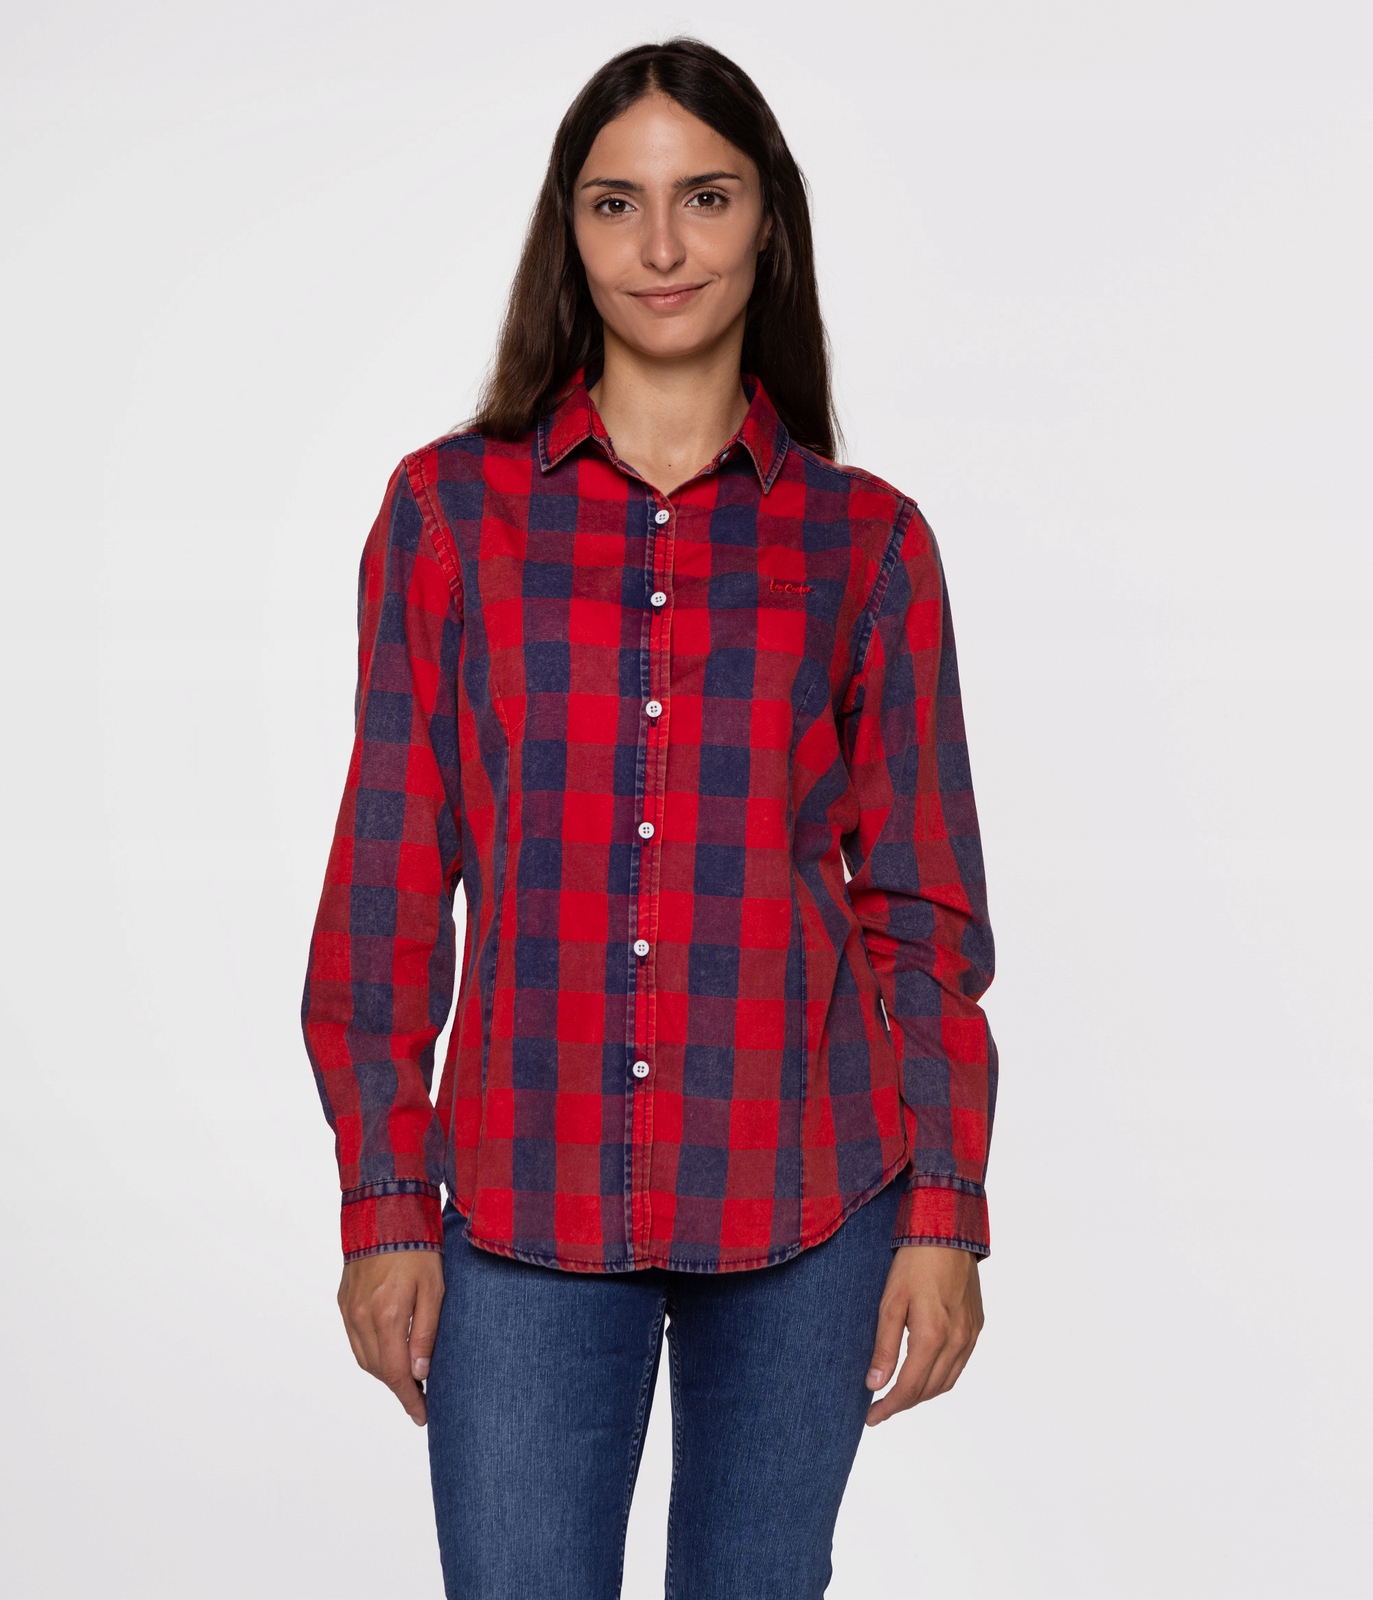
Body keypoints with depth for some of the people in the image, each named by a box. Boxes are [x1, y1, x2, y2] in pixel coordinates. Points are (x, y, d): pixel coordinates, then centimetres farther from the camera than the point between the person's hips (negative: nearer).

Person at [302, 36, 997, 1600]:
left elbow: (924, 905, 5)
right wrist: (384, 1203, 0)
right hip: (526, 1211, 0)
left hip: (804, 1207, 1)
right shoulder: (450, 508, 2)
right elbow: (391, 879, 3)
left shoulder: (865, 539, 3)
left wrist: (945, 1214, 1)